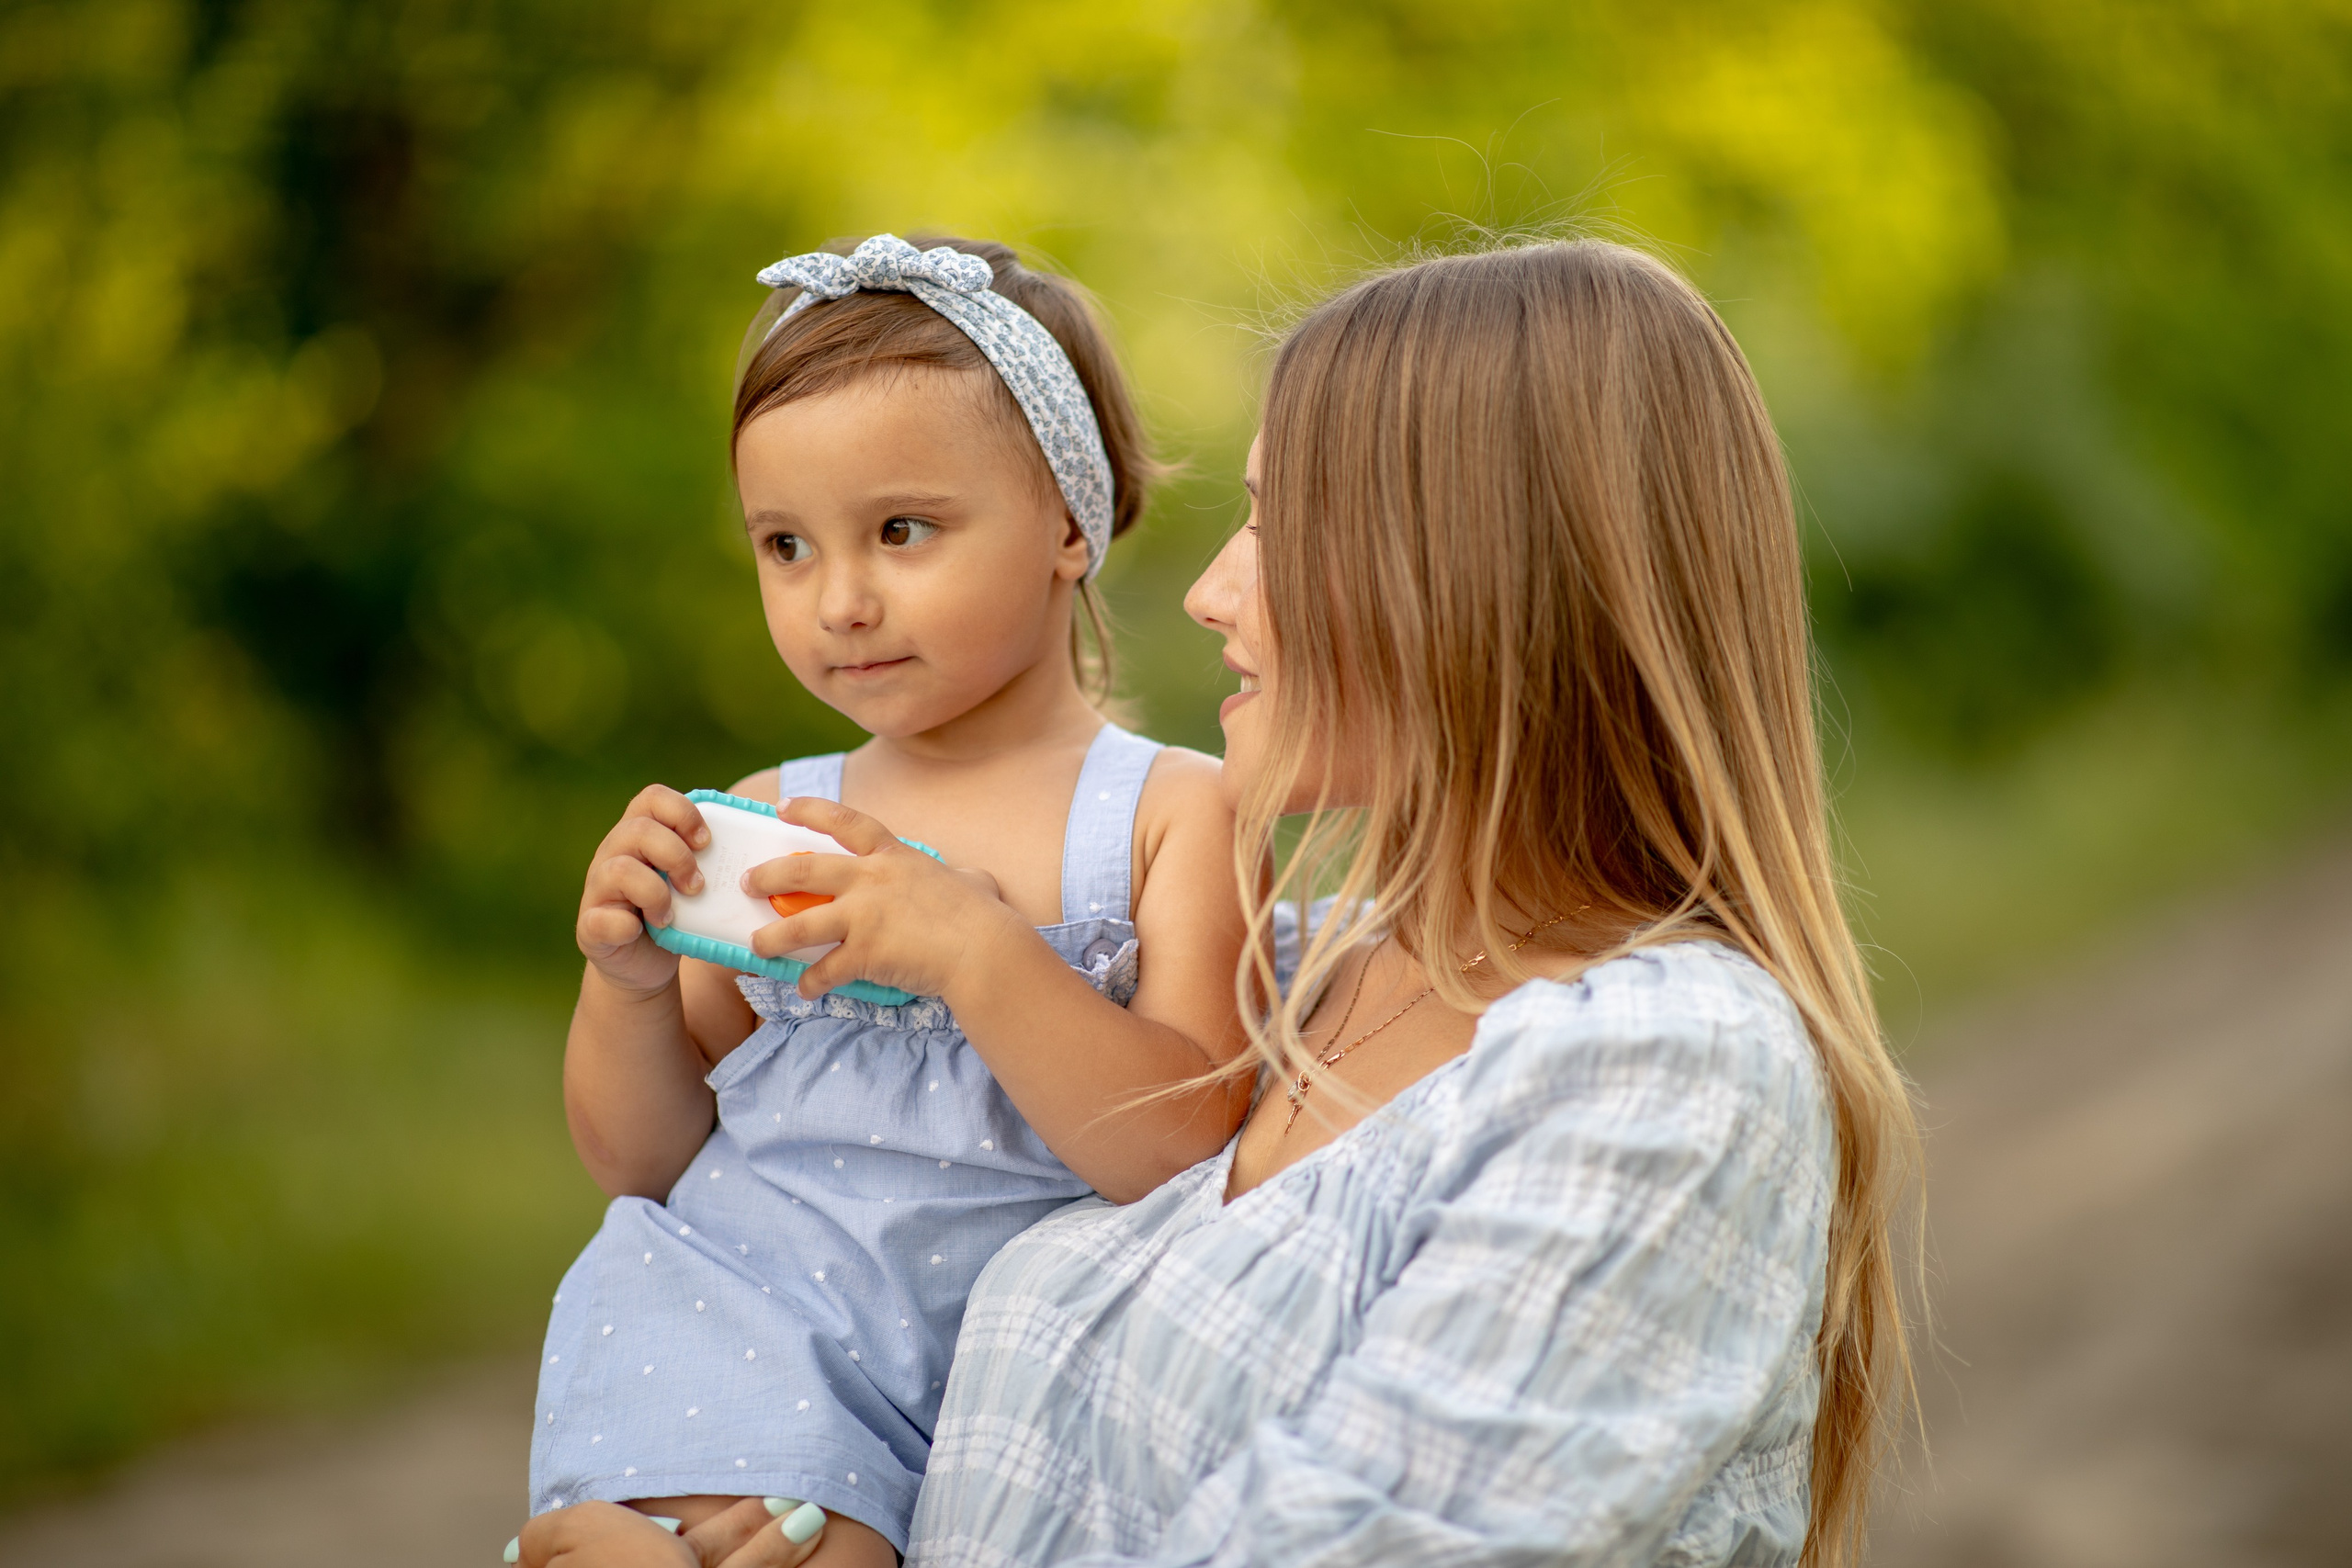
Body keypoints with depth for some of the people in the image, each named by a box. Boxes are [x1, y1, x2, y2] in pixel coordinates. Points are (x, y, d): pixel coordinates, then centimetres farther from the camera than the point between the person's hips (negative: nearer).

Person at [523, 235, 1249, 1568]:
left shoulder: (1170, 815, 2)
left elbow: (1191, 1154, -10)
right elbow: (642, 1163, 15)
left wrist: (971, 948, -20)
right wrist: (629, 983, -4)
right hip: (750, 1308, 1)